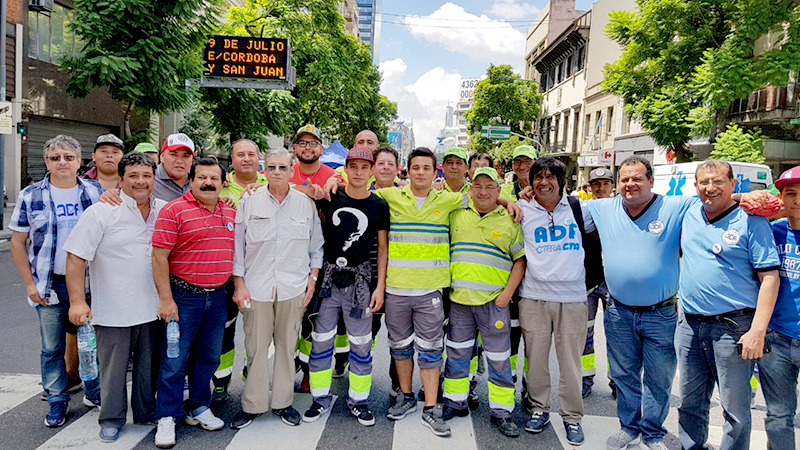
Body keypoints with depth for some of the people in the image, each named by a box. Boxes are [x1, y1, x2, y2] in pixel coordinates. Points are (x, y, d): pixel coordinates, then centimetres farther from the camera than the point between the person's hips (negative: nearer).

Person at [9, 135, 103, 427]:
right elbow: (18, 242, 4)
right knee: (52, 347, 8)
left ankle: (94, 394, 27)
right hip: (50, 285, 0)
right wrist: (29, 283, -2)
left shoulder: (96, 192, 2)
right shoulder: (31, 196, 0)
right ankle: (57, 400, 25)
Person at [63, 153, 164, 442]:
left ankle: (146, 412, 34)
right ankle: (112, 419, 27)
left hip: (153, 308, 4)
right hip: (113, 310, -4)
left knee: (149, 366, 16)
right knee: (113, 368, 9)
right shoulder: (101, 213, -9)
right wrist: (77, 300, -16)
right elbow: (76, 256, -10)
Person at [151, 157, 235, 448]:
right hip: (184, 296, -5)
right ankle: (166, 419, 15)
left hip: (218, 297, 6)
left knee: (208, 357, 15)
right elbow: (159, 256, -12)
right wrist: (166, 298, -14)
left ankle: (199, 408, 31)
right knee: (175, 360, 2)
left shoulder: (231, 213, 9)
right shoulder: (174, 210, -8)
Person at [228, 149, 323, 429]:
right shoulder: (249, 201, 2)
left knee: (287, 346, 9)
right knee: (256, 347, 4)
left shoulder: (306, 203, 5)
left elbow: (316, 245, 11)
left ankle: (282, 401, 24)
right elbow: (237, 245, 3)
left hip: (293, 288, 1)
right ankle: (253, 404, 19)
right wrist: (239, 284, -2)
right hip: (256, 287, -1)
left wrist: (312, 278, 4)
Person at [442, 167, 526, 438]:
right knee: (457, 352, 12)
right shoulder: (456, 214, 7)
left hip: (493, 301, -2)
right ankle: (455, 402, 28)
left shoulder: (509, 220, 2)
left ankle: (501, 411, 18)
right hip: (459, 297, 2)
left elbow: (521, 260, 3)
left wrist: (507, 293, -6)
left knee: (499, 358, 4)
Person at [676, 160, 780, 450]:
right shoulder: (690, 214, 8)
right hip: (689, 326, 5)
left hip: (732, 328, -5)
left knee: (735, 410, 4)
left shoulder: (751, 221, -7)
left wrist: (757, 331, -17)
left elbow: (770, 277, -10)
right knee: (690, 403, 16)